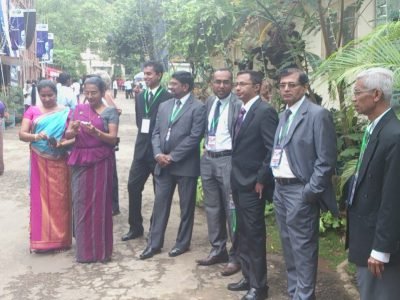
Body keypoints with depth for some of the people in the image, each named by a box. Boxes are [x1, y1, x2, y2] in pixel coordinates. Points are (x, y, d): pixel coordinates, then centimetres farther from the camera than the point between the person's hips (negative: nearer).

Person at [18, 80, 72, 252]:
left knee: (59, 199, 4)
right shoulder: (32, 111, 3)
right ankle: (41, 239, 12)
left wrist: (62, 143, -22)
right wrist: (36, 136, -24)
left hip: (59, 162, -1)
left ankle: (60, 238, 13)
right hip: (39, 163, 1)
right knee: (40, 199, 4)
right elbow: (22, 134, -5)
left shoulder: (66, 112, 0)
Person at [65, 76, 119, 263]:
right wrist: (73, 130, -14)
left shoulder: (110, 112, 0)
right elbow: (67, 135, 8)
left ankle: (100, 249, 10)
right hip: (80, 161, 4)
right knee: (81, 203, 5)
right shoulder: (78, 109, 12)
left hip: (101, 162, -4)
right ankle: (84, 249, 15)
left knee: (99, 204, -1)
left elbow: (113, 139, -9)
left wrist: (95, 132, -25)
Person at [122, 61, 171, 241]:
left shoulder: (168, 98, -10)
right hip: (141, 149, 6)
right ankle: (135, 227, 17)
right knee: (133, 186, 5)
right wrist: (144, 134, 4)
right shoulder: (140, 97, 11)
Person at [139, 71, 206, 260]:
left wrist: (172, 156, -15)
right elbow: (156, 133, 11)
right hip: (163, 164, 5)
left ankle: (182, 242, 22)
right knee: (160, 204, 8)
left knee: (186, 206, 8)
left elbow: (194, 137, -14)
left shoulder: (198, 107, -7)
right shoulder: (164, 106, 12)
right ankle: (154, 243, 17)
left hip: (185, 165, -5)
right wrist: (158, 154, -7)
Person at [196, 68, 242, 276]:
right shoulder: (209, 102, 10)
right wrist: (206, 146, 10)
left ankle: (236, 256, 11)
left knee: (231, 209, -1)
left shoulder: (238, 105, -12)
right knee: (212, 207, 15)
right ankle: (217, 250, 29)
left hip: (228, 160, -7)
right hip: (208, 159, 7)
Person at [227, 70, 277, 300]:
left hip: (253, 184, -9)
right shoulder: (242, 111, 12)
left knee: (255, 235, 1)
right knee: (243, 233, 16)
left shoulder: (265, 111, -15)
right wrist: (235, 177, 12)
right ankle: (248, 277, 30)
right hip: (239, 182, 9)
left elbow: (274, 149, -19)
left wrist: (261, 179, -17)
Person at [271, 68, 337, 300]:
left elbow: (326, 160, -16)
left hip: (300, 191, -8)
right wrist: (276, 184, 10)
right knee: (289, 246, 17)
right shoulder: (284, 115, 13)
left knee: (303, 247, -1)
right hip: (280, 188, 8)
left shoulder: (318, 114, -12)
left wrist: (310, 192, -18)